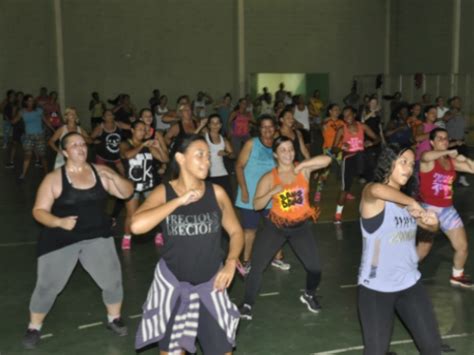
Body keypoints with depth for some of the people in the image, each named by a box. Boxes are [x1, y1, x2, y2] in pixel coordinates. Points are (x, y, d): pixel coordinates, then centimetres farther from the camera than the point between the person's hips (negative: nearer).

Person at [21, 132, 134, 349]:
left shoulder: (100, 172, 0)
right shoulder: (54, 178, -9)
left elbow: (126, 193, 1)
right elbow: (39, 211, -9)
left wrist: (115, 178, -18)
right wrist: (59, 222, -27)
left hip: (97, 237, 3)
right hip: (61, 240, -2)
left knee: (112, 280, 1)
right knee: (47, 286, 4)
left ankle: (114, 319, 27)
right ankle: (34, 327, 28)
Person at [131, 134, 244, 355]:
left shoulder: (217, 193, -6)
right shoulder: (163, 192, -10)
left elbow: (236, 232, 4)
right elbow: (137, 226, -27)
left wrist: (231, 263, -13)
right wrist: (178, 201, -25)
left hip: (211, 282, 1)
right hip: (172, 282, -1)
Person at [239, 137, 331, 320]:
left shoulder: (303, 170, -8)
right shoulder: (269, 178, -9)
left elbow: (326, 160, -22)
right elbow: (257, 205, -12)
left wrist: (301, 165, -28)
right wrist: (271, 192, -29)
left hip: (301, 227, 1)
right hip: (275, 226, -1)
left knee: (315, 267, 1)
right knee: (256, 266, -5)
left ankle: (308, 295, 33)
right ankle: (247, 304, 13)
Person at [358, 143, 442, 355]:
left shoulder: (405, 199, 7)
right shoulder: (371, 195, -15)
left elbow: (431, 228, 16)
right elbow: (377, 190, -41)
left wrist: (432, 222, -7)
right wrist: (411, 202, -28)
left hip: (410, 283, 7)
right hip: (376, 287, -6)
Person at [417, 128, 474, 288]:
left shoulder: (452, 161, 7)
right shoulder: (429, 160, -12)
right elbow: (425, 157, -38)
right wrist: (448, 152, -29)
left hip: (447, 210, 6)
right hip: (428, 208, -6)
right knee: (424, 247, -5)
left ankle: (457, 276, 33)